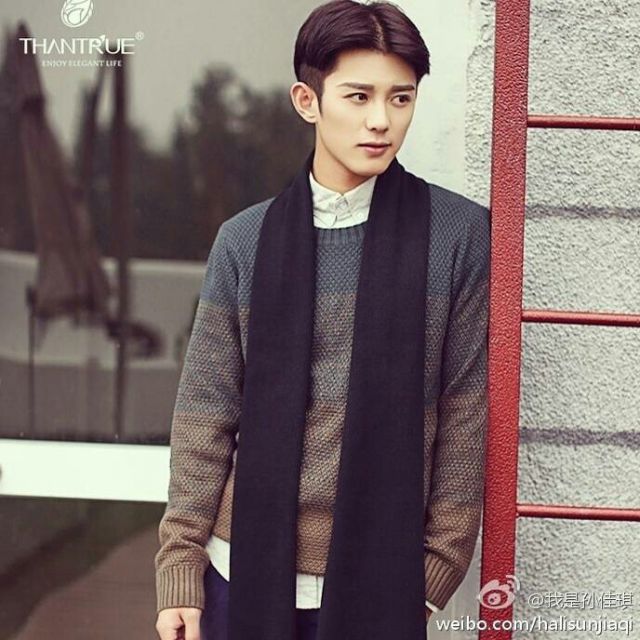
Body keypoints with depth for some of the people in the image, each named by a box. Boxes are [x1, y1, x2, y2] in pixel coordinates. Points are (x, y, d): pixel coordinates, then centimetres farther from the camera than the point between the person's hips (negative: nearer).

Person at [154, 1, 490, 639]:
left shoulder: (460, 234, -3)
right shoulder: (247, 240, 1)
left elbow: (466, 417, -1)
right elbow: (205, 416, 3)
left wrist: (438, 568, -2)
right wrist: (179, 566, 0)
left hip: (380, 583, -1)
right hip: (246, 572, 1)